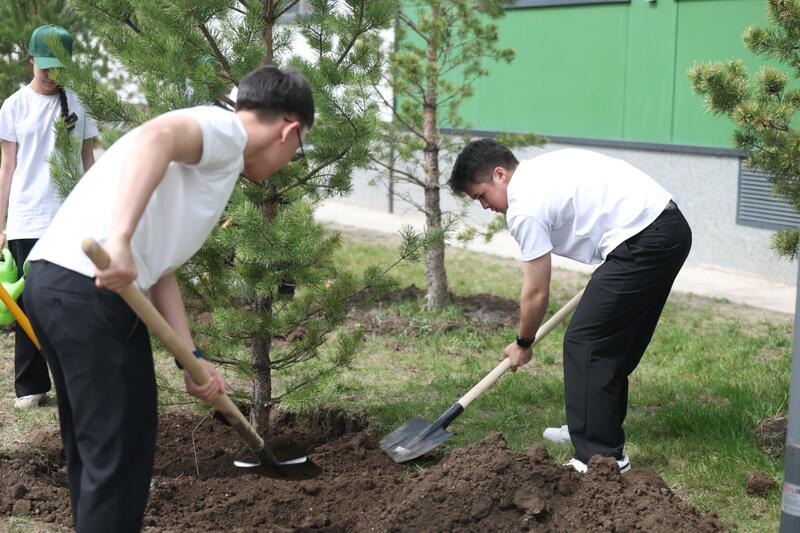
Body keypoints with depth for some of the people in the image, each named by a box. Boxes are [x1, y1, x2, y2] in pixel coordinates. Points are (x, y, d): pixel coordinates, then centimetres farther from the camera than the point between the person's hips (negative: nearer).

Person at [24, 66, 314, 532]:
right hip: (93, 290, -10)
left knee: (93, 449, 22)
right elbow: (155, 136, -24)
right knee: (120, 455, 0)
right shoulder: (226, 127, -1)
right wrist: (119, 239, -35)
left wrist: (192, 358, 15)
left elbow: (160, 269, 20)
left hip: (52, 278, 10)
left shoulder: (215, 153, 26)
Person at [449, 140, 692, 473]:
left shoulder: (524, 207, -10)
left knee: (585, 343, -7)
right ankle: (599, 430, 32)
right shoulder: (542, 167, 17)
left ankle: (601, 456, -4)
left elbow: (536, 293, -5)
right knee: (616, 342, 20)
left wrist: (523, 344, 11)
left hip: (643, 241, -11)